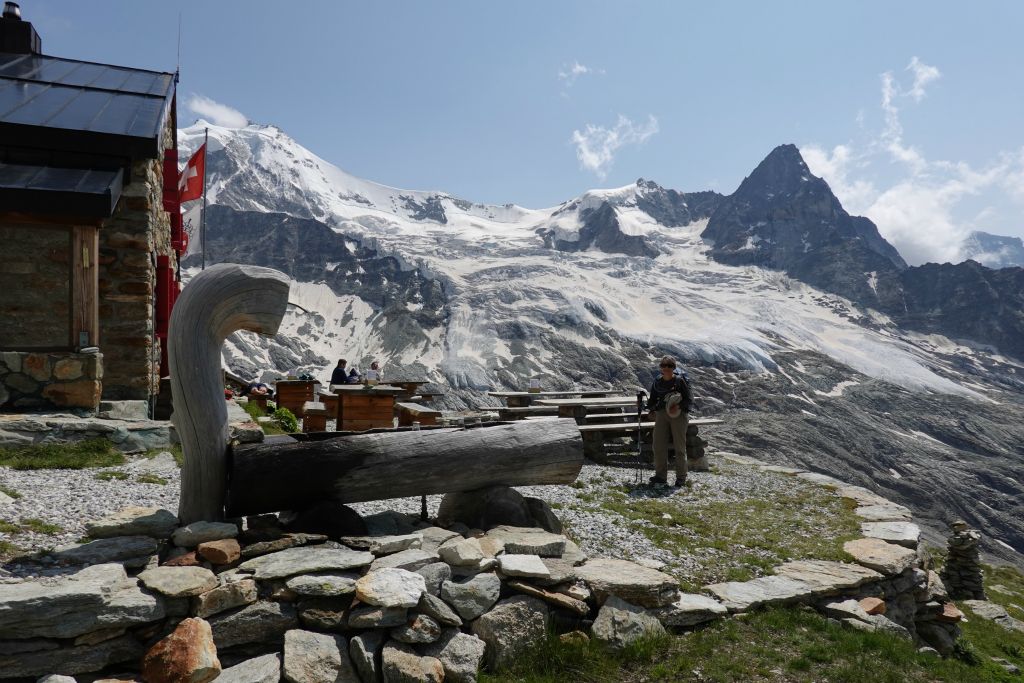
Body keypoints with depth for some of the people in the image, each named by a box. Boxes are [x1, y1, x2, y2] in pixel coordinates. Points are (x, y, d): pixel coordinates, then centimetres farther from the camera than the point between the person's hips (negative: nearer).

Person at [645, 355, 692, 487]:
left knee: (679, 446, 1)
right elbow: (653, 397, 17)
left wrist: (679, 405, -20)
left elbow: (689, 398, -5)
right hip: (662, 413, 4)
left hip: (678, 414, -4)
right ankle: (661, 475, 12)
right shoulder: (657, 381, 8)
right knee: (658, 445, 2)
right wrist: (651, 409, 2)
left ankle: (681, 477, 10)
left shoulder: (679, 381, -5)